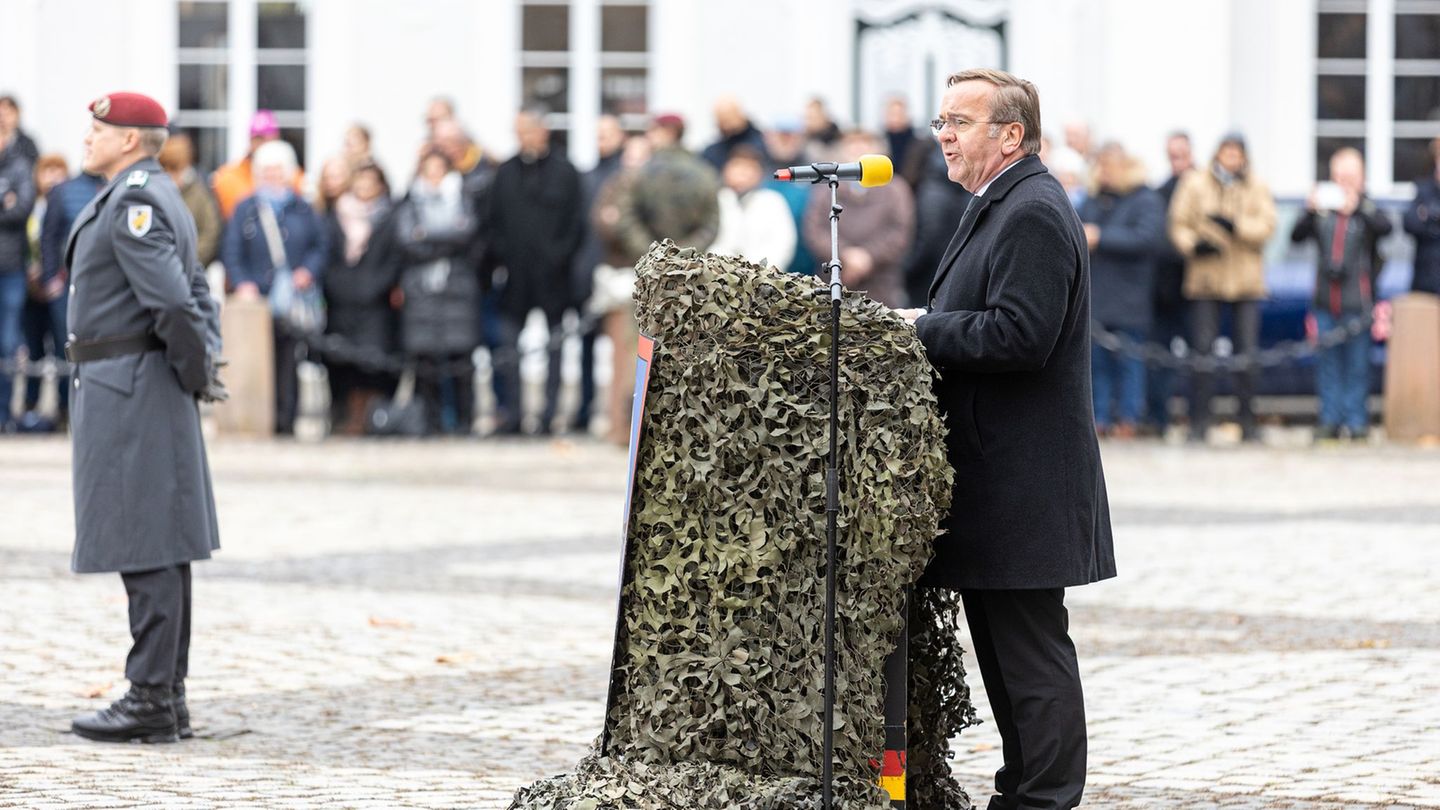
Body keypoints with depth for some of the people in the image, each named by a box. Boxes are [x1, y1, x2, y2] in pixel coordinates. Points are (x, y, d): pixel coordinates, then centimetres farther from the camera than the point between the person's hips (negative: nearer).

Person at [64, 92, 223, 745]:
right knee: (157, 551, 11)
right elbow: (197, 292, 22)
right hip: (127, 390, 10)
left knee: (146, 549, -8)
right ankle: (167, 696, 16)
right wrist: (204, 365, 9)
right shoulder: (154, 197, 17)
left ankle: (152, 699, -7)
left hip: (129, 393, -10)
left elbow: (174, 302, -23)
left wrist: (197, 375, -10)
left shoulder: (134, 202, -15)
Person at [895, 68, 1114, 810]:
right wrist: (925, 325, 6)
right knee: (1000, 640, 15)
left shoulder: (1033, 214, -16)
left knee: (1030, 649, -5)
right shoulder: (1000, 207, 18)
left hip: (1023, 481, -11)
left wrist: (924, 328, -16)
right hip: (994, 475, 11)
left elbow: (1017, 336, -24)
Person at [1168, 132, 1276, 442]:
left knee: (1247, 350, 1)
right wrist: (1193, 245, -17)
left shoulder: (1257, 188, 9)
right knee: (1203, 349, -4)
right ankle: (1198, 421, 1)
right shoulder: (1195, 184, 5)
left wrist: (1235, 225, -17)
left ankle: (1248, 421, 10)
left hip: (1245, 280, 1)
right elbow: (1179, 224, 2)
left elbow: (1267, 225, -2)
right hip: (1205, 278, -1)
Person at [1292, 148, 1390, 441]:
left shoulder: (1367, 211, 0)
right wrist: (1309, 211, -14)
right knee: (1327, 361, 6)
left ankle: (1356, 420, 7)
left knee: (1356, 361, 1)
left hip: (1356, 299, -3)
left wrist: (1357, 206, -27)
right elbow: (1297, 235, 2)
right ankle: (1330, 420, 13)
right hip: (1324, 300, 3)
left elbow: (1385, 227, -18)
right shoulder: (1322, 210, 7)